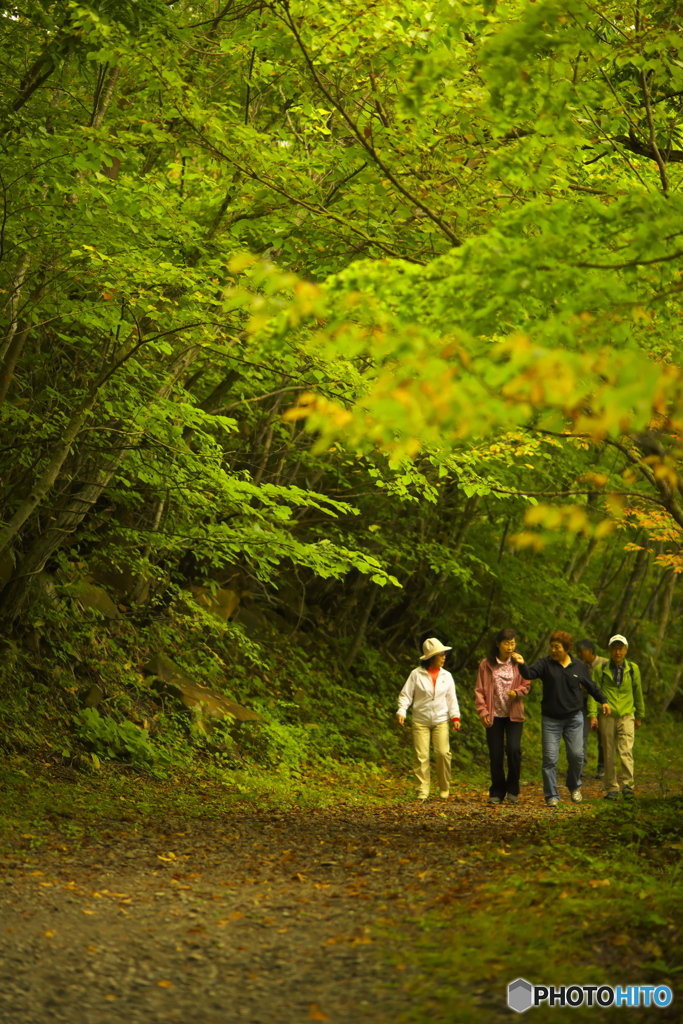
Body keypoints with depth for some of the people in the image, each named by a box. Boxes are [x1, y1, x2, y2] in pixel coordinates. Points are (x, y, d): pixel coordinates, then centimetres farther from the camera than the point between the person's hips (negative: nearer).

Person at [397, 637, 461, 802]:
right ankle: (423, 791, 2)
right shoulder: (416, 674, -1)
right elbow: (406, 695, -1)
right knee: (421, 756, -6)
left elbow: (451, 698, 11)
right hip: (420, 721, -2)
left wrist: (455, 716, 0)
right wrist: (402, 712, -15)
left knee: (443, 753, -10)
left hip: (441, 721, 2)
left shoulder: (446, 676, 8)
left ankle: (444, 789, 7)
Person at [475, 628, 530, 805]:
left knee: (514, 750, -14)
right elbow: (479, 690, 2)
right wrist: (482, 711, -7)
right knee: (495, 755, 1)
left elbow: (526, 684, 8)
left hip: (514, 714, 0)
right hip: (494, 715, 0)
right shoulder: (487, 664, 0)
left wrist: (517, 691, -13)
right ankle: (497, 792, 13)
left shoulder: (517, 664, 3)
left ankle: (513, 790, 2)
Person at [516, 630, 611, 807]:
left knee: (576, 755, 2)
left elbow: (591, 686, 17)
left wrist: (603, 700, 22)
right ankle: (551, 795, 7)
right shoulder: (545, 664, -5)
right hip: (551, 720, -1)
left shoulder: (579, 666, 2)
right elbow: (529, 674, -23)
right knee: (550, 758, -3)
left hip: (574, 719, 2)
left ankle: (574, 787, 28)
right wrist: (522, 664, -43)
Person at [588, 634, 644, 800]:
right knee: (609, 754, 2)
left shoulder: (633, 669, 6)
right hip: (607, 717, 0)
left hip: (626, 716, 0)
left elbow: (638, 693, 15)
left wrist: (639, 716, 20)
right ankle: (611, 788, 10)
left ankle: (627, 784, -9)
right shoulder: (601, 669, 2)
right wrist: (593, 714, -10)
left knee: (626, 751, -14)